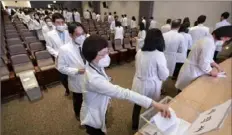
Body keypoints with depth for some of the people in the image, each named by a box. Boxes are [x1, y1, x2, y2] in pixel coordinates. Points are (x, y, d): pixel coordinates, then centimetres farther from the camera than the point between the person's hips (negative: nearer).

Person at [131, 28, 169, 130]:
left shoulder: (139, 52, -7)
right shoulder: (159, 55, -22)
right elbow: (164, 76, -13)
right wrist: (166, 70, 6)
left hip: (138, 84, 5)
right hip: (151, 86, -4)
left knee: (137, 105, 23)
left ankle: (134, 125, 46)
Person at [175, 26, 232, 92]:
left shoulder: (209, 39, 6)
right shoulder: (209, 43, -26)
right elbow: (203, 63, -24)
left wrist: (217, 66, 14)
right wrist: (211, 72, -7)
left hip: (193, 68, 10)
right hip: (193, 71, -9)